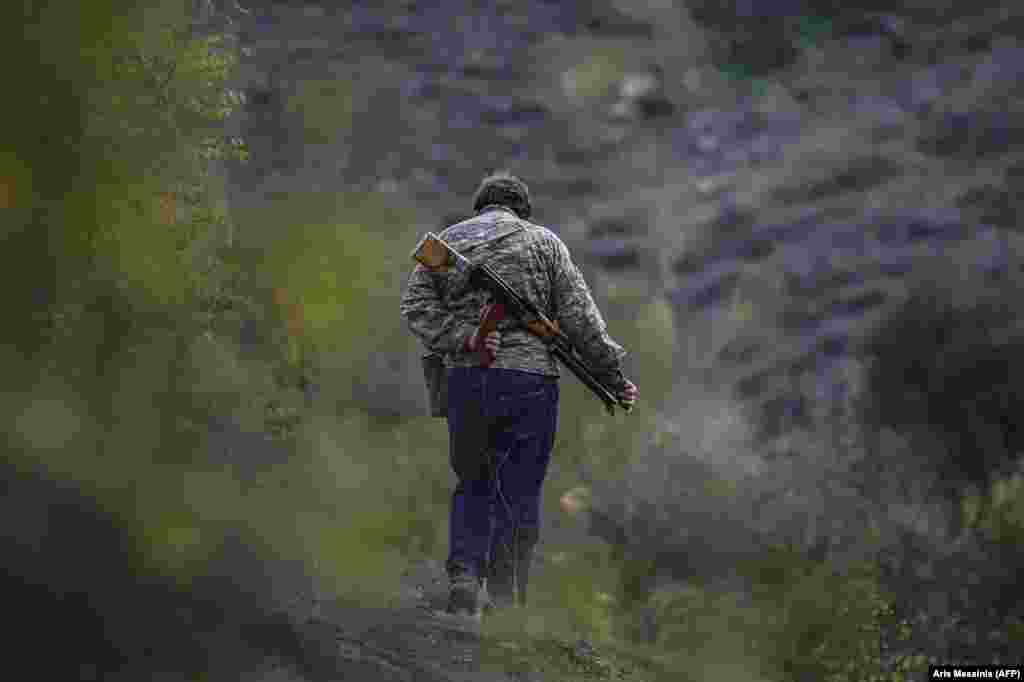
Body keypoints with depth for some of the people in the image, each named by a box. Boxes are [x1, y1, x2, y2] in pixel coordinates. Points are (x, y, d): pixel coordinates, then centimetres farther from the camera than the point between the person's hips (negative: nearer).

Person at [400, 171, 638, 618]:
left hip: (466, 379, 2)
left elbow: (416, 306, 0)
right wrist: (612, 374, 6)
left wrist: (462, 338, -8)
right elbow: (580, 317, 2)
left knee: (472, 487, 15)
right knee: (519, 495, 3)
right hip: (529, 379, -2)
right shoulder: (542, 242, 8)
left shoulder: (446, 242, 15)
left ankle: (464, 573, -4)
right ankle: (507, 604, 3)